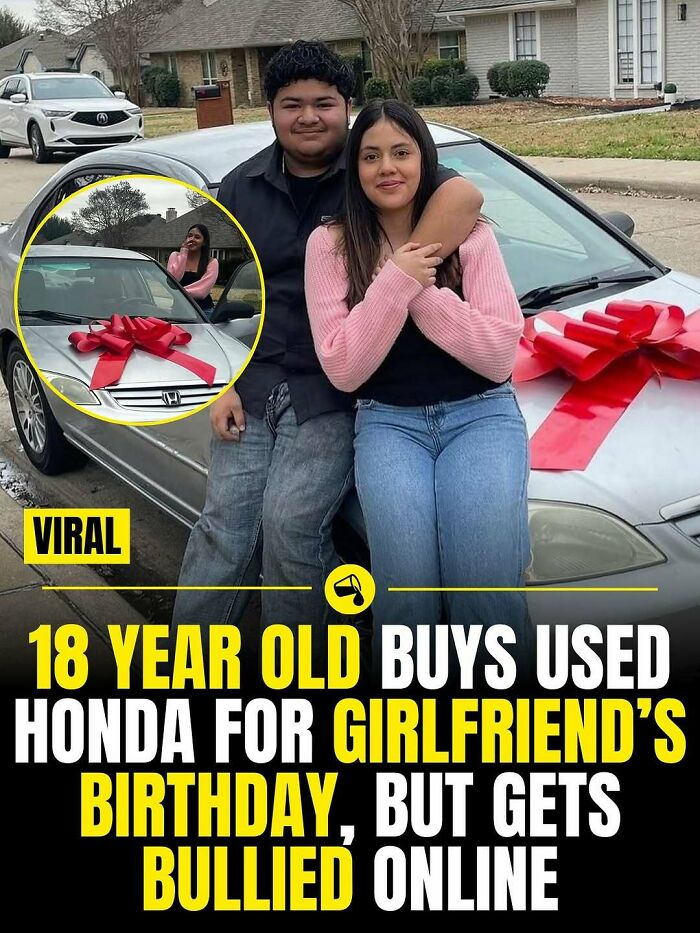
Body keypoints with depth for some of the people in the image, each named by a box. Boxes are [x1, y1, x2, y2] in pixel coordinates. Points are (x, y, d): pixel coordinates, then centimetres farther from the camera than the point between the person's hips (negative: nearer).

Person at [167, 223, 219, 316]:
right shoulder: (175, 256, 11)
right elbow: (172, 280, -6)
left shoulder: (212, 262, 3)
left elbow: (202, 291, -8)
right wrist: (183, 253, -3)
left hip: (203, 310, -1)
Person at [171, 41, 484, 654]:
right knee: (225, 530, 0)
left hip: (337, 392, -4)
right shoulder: (242, 189, 11)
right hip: (252, 385, 4)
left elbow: (463, 194, -23)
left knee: (291, 522, -15)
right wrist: (222, 387, 4)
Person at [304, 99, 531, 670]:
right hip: (388, 422, 0)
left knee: (485, 594, -23)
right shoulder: (331, 244, 2)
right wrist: (395, 283, -14)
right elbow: (344, 370, -5)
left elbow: (499, 357, -5)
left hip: (481, 414, 0)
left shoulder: (471, 235, 3)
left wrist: (427, 290, -14)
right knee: (407, 592, -24)